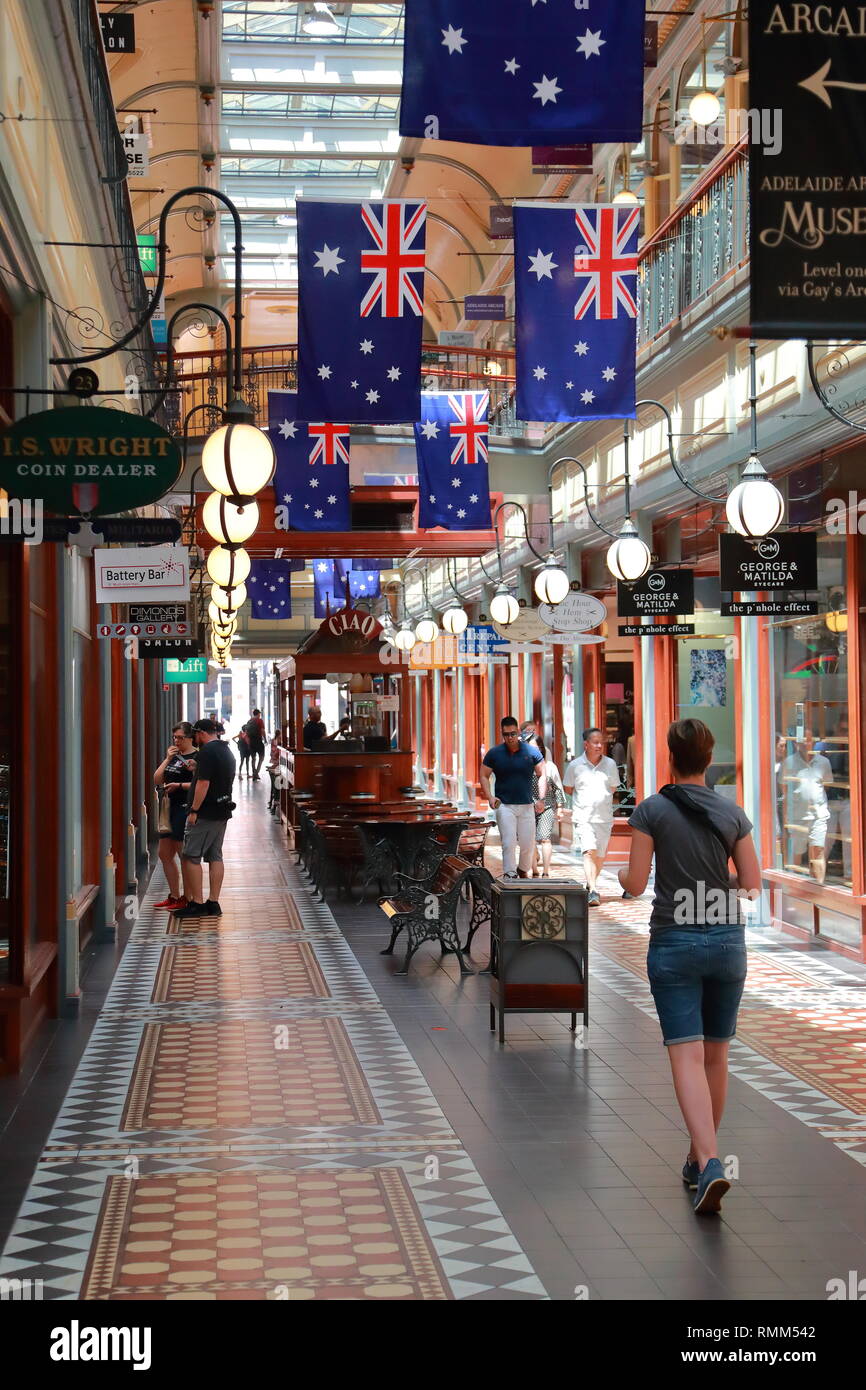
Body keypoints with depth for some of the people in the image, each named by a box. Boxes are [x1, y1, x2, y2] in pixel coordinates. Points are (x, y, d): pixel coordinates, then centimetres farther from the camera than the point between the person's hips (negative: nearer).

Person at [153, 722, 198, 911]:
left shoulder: (196, 757, -10)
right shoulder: (172, 755, 14)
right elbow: (157, 780, 8)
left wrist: (179, 785, -22)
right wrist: (167, 759, -2)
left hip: (185, 808, -9)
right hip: (168, 808, 9)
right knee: (165, 854, 13)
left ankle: (187, 898, 6)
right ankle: (174, 896, 22)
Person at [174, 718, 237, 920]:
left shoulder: (207, 752, -14)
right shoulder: (227, 751, 15)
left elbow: (204, 783, -20)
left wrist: (194, 810, -17)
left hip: (205, 813, -9)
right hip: (223, 811, 9)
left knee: (191, 857, -3)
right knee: (215, 856, 10)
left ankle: (197, 903, -5)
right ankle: (213, 903, 9)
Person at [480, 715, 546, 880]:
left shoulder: (531, 752, 0)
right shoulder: (494, 754, -1)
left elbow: (542, 775, 7)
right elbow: (484, 776, 7)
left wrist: (541, 799, -2)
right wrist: (489, 797, -8)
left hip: (527, 805, 1)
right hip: (504, 805, -1)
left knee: (528, 844, 6)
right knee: (508, 844, -11)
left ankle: (523, 871, 29)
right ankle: (509, 876, -7)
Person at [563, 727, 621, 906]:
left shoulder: (610, 764, 6)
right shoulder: (575, 765, 0)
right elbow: (568, 789, 13)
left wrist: (600, 798, 12)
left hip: (604, 817, 3)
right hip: (583, 816, -3)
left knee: (600, 856, 9)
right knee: (589, 851, -19)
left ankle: (590, 884, 32)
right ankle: (593, 891, -26)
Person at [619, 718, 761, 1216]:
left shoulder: (652, 811, -6)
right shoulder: (733, 813, 2)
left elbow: (636, 884, -7)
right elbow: (753, 885, 3)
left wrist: (619, 872, 15)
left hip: (674, 942, -3)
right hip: (727, 940, 3)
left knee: (687, 1055, -7)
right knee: (716, 1055, 15)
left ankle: (709, 1163, -23)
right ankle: (701, 1157, 27)